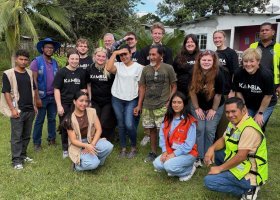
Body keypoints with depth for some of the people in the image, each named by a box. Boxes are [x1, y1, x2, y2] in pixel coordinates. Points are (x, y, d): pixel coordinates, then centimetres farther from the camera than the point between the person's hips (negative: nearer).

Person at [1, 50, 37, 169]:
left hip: (30, 110, 5)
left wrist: (34, 105, 13)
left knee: (26, 135, 14)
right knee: (16, 137, 1)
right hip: (18, 110, -5)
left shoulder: (30, 73, 9)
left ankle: (23, 155, 29)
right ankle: (16, 160, 10)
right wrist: (12, 109, -14)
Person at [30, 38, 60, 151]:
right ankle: (37, 142, 16)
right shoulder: (36, 61, -7)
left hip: (53, 96, 5)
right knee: (40, 120, 4)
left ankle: (52, 139, 28)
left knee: (52, 119, 13)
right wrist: (37, 97, -15)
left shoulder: (55, 63, 9)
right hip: (42, 96, -4)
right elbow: (34, 81, -11)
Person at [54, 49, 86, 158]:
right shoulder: (61, 72, -6)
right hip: (64, 104, -2)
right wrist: (59, 105, -12)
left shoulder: (81, 72, 3)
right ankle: (65, 149, 24)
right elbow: (56, 89, -7)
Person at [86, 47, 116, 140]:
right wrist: (90, 99, 8)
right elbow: (89, 84, 11)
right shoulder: (89, 69, -1)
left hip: (108, 101, -3)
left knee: (104, 124, -5)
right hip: (95, 101, 3)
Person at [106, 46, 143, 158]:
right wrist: (114, 53, -11)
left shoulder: (138, 67, 1)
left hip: (131, 100, -2)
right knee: (121, 124, 10)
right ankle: (123, 148, 24)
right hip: (117, 99, 2)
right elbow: (108, 68, -18)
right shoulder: (118, 65, 4)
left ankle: (134, 147, 13)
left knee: (129, 124, -11)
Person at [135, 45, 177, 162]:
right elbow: (142, 87, 11)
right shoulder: (146, 69, 6)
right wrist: (139, 105, 8)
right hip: (147, 106, 4)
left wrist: (169, 102, -10)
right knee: (151, 129, 11)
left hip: (163, 106, -3)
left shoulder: (168, 68, -4)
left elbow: (174, 87, 0)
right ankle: (153, 152, 27)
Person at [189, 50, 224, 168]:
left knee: (210, 130, -2)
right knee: (199, 129, -3)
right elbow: (192, 91, -7)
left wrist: (213, 109, -8)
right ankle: (199, 157, 5)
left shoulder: (218, 75, -23)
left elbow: (218, 94, -14)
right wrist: (197, 108, -5)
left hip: (215, 107, -2)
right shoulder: (194, 74, -16)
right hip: (198, 106, 2)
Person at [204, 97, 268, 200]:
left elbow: (241, 156, -28)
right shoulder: (234, 122, 4)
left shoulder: (249, 129, -26)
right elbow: (223, 139, 12)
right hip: (238, 163, 10)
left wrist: (220, 168, -18)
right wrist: (212, 148, -9)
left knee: (209, 181, -16)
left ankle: (247, 190, -6)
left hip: (249, 174, -9)